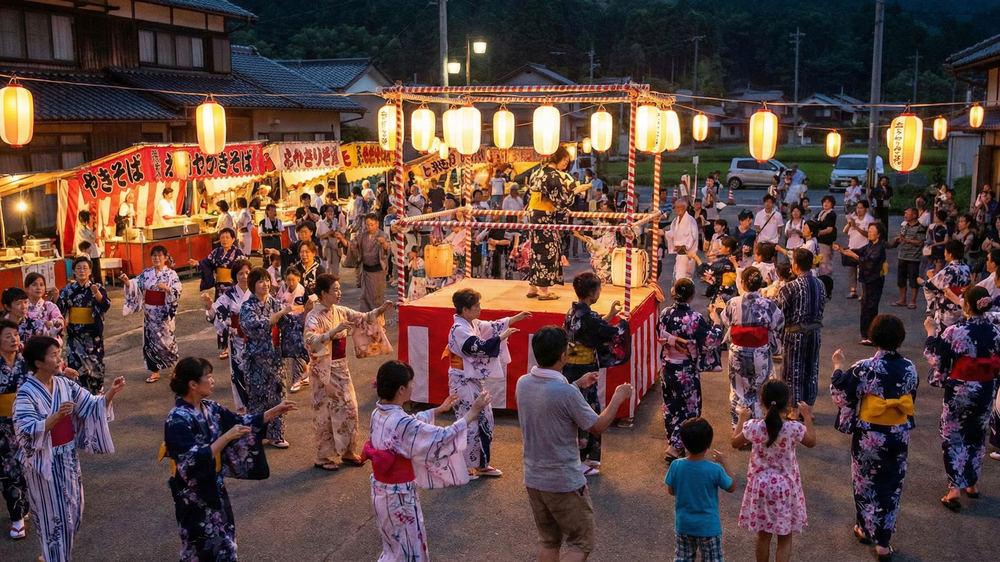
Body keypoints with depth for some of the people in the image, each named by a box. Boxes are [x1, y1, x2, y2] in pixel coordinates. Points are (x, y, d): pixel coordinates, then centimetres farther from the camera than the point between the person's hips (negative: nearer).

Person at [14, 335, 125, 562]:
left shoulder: (64, 384, 0)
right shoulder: (26, 393, -18)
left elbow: (91, 406, -2)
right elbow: (27, 432, -24)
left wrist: (110, 393, -20)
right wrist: (57, 416, -36)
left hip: (68, 457, 7)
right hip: (45, 461, -7)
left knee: (72, 510, 18)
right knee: (54, 514, 5)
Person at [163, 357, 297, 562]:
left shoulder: (209, 408, 1)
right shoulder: (178, 420, -23)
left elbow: (242, 423, 9)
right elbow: (194, 460, -29)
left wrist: (275, 411, 1)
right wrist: (226, 438, -31)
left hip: (214, 486, 8)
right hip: (193, 494, -8)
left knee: (223, 540, 18)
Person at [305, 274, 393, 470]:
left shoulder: (340, 311, 4)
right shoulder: (314, 317, -16)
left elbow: (363, 317, 11)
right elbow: (310, 341, -31)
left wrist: (380, 310, -6)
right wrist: (334, 331, -40)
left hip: (341, 367, 7)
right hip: (324, 370, -7)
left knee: (349, 408, 10)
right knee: (325, 413, 3)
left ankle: (348, 451, 25)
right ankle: (324, 458, 16)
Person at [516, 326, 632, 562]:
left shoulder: (523, 383, -4)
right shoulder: (566, 393, -25)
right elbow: (598, 427, -11)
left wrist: (577, 385, 24)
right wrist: (618, 398, 3)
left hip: (533, 479, 7)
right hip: (565, 483, -7)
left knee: (549, 543, 20)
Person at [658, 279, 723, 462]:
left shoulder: (665, 314, -7)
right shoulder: (696, 318, -21)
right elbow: (712, 340, -15)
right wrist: (715, 318, -3)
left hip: (667, 367, 5)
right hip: (687, 370, -5)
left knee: (670, 405, 19)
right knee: (688, 408, 9)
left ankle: (673, 442, 32)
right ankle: (676, 446, 6)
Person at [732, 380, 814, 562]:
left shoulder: (753, 427, -17)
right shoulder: (794, 428, -20)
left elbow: (735, 443, 4)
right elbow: (811, 442, 2)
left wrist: (741, 420, 16)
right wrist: (807, 417, 14)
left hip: (761, 486, 2)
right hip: (785, 487, -1)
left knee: (763, 535, 18)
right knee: (785, 538, 13)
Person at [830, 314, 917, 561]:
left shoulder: (864, 368, -22)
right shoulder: (909, 368, -9)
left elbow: (840, 394, -9)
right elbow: (911, 398, 7)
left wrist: (838, 366, 5)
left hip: (869, 437, -3)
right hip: (898, 437, 3)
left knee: (866, 483, 18)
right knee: (891, 487, 13)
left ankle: (866, 529, 35)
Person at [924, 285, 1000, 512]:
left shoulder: (956, 331, -20)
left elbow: (935, 356, -8)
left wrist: (931, 331, 3)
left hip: (960, 392, -5)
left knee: (953, 437, 7)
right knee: (977, 437, 20)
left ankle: (955, 489, 2)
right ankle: (972, 483, 32)